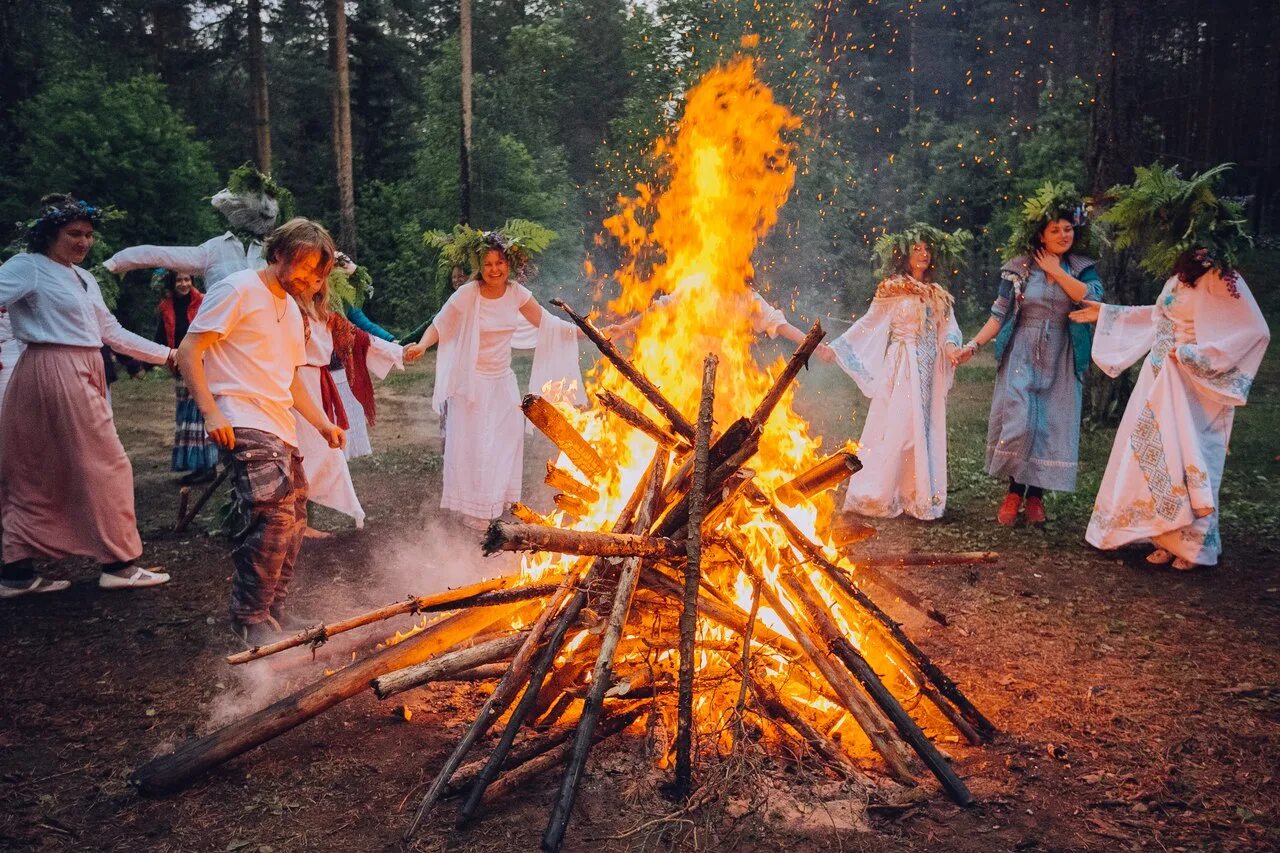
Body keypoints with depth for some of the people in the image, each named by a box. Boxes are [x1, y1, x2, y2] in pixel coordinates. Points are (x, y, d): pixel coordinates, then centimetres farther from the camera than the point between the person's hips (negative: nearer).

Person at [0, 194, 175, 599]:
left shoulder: (84, 278, 19)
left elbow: (111, 331, 20)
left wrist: (168, 354, 17)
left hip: (82, 375, 9)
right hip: (55, 373, -9)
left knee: (43, 475, 10)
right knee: (105, 468, -5)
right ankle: (118, 564, 3)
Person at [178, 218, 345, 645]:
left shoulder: (292, 310, 21)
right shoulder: (238, 290, -4)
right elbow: (188, 351, -10)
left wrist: (323, 423, 17)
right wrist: (210, 411, -20)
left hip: (282, 431, 9)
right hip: (244, 427, -9)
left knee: (291, 522, 10)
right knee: (273, 516, -19)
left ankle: (273, 611, 23)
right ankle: (250, 620, -7)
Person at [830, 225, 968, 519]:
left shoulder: (938, 295, 14)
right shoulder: (892, 290, -1)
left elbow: (949, 328, 6)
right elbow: (868, 324, -3)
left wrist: (951, 346, -16)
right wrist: (835, 347, -10)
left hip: (930, 371, 5)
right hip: (902, 368, -5)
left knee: (926, 430, 6)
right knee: (895, 428, -9)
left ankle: (920, 494, 14)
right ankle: (877, 495, -2)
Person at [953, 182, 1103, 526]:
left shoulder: (1082, 268, 5)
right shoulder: (1020, 268, 1)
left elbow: (1090, 297, -15)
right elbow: (1000, 315, 0)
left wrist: (1056, 271, -9)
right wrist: (973, 345, -11)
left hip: (1060, 359, 2)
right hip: (1022, 355, -1)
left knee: (1052, 426, 2)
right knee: (1017, 423, -8)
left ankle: (1036, 495, 13)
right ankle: (1014, 492, 7)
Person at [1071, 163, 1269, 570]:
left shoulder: (1221, 279, -16)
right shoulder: (1181, 276, 9)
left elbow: (1253, 331, -20)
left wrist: (1193, 354, -20)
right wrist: (1105, 314, 27)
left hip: (1192, 388, -8)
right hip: (1160, 380, 8)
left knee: (1185, 462, -3)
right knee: (1153, 457, 10)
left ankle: (1194, 544, 12)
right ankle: (1169, 538, 21)